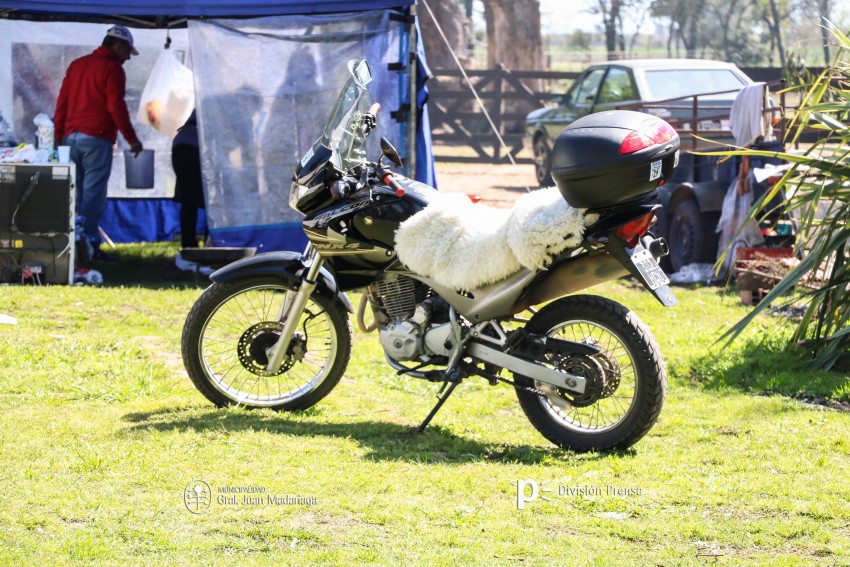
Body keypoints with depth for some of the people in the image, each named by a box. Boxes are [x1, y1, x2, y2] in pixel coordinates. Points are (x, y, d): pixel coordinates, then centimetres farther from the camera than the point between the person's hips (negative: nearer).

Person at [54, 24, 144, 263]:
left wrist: (59, 136, 19)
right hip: (96, 140, -7)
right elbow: (116, 106, -12)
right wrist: (132, 139, -7)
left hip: (71, 137, 7)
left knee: (75, 193, 9)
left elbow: (62, 103, 16)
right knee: (94, 194, -7)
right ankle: (89, 244, -12)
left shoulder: (77, 65, 17)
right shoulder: (112, 68, -5)